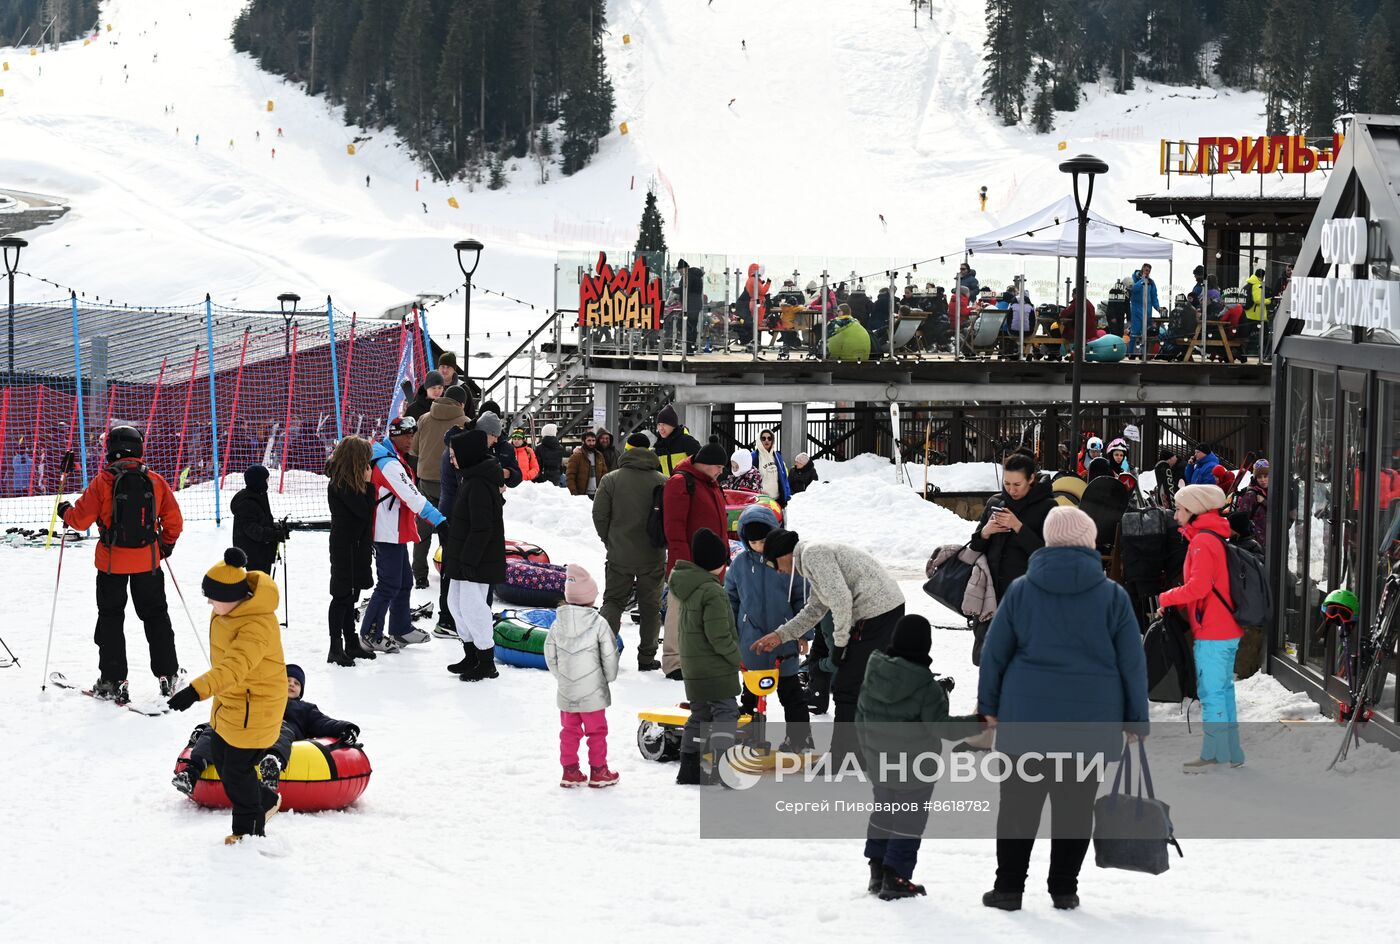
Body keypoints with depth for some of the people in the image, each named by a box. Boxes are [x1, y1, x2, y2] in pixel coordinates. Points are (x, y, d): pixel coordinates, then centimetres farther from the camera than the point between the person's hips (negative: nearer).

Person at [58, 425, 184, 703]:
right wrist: (167, 545, 21)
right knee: (156, 616, 16)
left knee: (111, 618, 10)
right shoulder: (155, 481, -4)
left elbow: (81, 520, -10)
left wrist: (66, 511, 12)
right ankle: (167, 675, 17)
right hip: (148, 561, 2)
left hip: (112, 562, -2)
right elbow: (174, 522, 2)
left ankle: (112, 681, 7)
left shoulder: (103, 482, -12)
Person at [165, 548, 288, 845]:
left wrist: (197, 690, -55)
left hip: (253, 707, -10)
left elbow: (235, 665, -45)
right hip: (229, 701, 10)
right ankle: (264, 803, 41)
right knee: (219, 756, 21)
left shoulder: (258, 626, -33)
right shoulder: (226, 610, -2)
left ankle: (249, 829, 23)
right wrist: (211, 689, 28)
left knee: (236, 770, 1)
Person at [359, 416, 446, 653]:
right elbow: (412, 497, -27)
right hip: (388, 534, -11)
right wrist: (439, 519, -28)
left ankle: (401, 630, 28)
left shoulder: (391, 459, 13)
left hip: (395, 533, 11)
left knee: (404, 581, 18)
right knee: (389, 585, -5)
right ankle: (371, 634, 2)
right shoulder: (389, 463, -20)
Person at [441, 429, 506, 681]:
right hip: (465, 555, 11)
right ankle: (471, 656, 26)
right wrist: (452, 554, 21)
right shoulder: (469, 478, 11)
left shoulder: (479, 484, -21)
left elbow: (482, 528, -23)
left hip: (478, 558, -11)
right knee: (456, 602, 16)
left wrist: (468, 560, -21)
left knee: (471, 606, -7)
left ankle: (487, 662, 2)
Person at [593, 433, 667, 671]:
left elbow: (599, 514, -6)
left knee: (613, 600, 10)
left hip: (619, 555, 0)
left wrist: (610, 541, 10)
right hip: (652, 557, 0)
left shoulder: (611, 479, -6)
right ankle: (646, 658, 13)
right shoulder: (661, 481, -5)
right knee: (650, 606, 10)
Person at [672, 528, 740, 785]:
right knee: (726, 713, -4)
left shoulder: (686, 587, 9)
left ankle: (689, 769, 18)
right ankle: (720, 768, -12)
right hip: (716, 668, -9)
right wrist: (736, 658, -7)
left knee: (700, 715, 16)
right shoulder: (713, 592, -20)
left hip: (692, 666, 9)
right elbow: (719, 636, -22)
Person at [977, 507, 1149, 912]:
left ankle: (1008, 887, 8)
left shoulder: (1021, 591, 0)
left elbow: (994, 652, 4)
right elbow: (1132, 662, 0)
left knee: (1019, 803, 7)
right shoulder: (1113, 596, -2)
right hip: (1091, 725, 0)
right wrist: (1136, 722, 7)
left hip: (1027, 719, 0)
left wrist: (990, 706, 15)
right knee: (1075, 806, 7)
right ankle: (1064, 889, 9)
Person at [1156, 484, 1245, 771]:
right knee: (1223, 689, 14)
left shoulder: (1203, 541, -15)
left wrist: (1165, 599, -11)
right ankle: (1232, 752, 19)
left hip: (1211, 634, -10)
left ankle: (1213, 754, -3)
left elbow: (1198, 586, -24)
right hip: (1228, 631, 10)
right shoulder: (1217, 537, 16)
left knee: (1211, 692, -5)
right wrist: (1176, 602, 8)